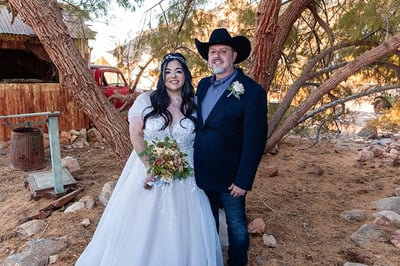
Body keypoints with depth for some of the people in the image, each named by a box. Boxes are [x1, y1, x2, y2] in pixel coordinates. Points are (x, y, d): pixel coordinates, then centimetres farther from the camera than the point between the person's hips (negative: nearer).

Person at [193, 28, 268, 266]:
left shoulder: (252, 91, -16)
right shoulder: (203, 84, 4)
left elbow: (255, 141, -18)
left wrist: (243, 180, -18)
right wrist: (192, 163, 9)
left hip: (230, 175, -6)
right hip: (202, 172, 6)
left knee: (236, 224, 14)